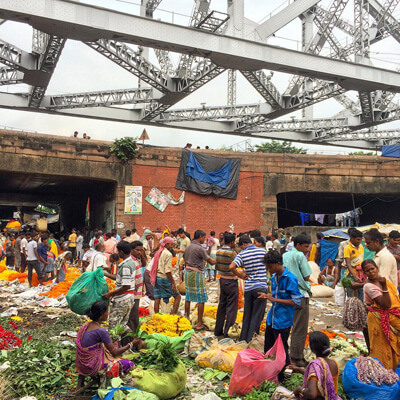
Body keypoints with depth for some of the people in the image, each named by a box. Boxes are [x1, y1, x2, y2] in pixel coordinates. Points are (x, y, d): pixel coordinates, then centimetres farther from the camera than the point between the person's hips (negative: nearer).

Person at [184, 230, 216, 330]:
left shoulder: (188, 247, 10)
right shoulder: (199, 248, -15)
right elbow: (210, 261, -11)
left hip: (188, 272, 8)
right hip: (197, 274, -8)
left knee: (188, 297, 16)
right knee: (201, 299, -1)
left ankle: (187, 318, 25)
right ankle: (199, 324, 1)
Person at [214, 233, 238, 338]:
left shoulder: (218, 251, 3)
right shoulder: (232, 253, -20)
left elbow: (216, 267, 9)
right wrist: (235, 249, -8)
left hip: (222, 279, 7)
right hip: (231, 281, -7)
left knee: (221, 305, 16)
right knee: (231, 308, 1)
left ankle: (218, 330, 23)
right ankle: (227, 332, 2)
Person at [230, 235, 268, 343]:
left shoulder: (242, 254, -4)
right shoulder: (262, 251, -1)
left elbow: (231, 267, -18)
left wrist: (240, 275, -1)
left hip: (248, 288, 1)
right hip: (261, 287, -1)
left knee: (247, 315, 15)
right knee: (257, 316, 6)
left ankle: (243, 339, 23)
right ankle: (250, 339, 7)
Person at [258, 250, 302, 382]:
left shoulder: (290, 279, -19)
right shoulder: (274, 277, 5)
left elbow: (296, 301, -19)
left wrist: (275, 299, -21)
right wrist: (267, 296, -2)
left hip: (283, 321, -8)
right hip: (271, 319, 8)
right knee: (268, 349, 18)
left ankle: (283, 379, 22)